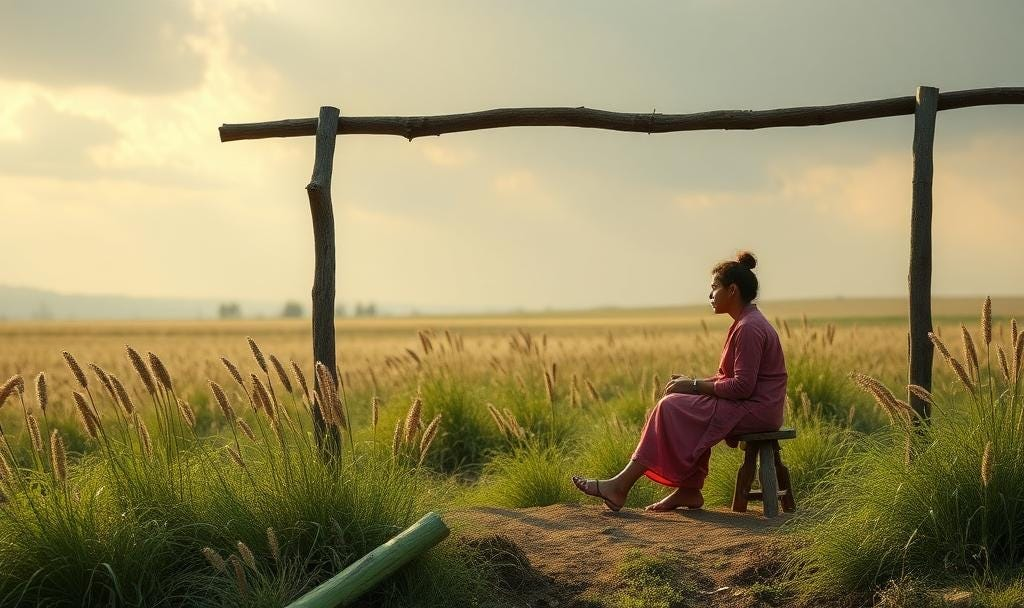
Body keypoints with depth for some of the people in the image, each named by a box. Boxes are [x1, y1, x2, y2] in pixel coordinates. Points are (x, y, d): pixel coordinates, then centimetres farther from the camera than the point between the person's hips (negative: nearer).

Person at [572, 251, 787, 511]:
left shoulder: (749, 329, -17)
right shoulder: (747, 323, 16)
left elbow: (742, 387, -22)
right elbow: (731, 377, 17)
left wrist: (695, 386, -13)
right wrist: (693, 383, 4)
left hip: (756, 410, -10)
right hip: (754, 407, 10)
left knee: (672, 407, -13)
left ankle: (621, 486, -11)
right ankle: (689, 491, 2)